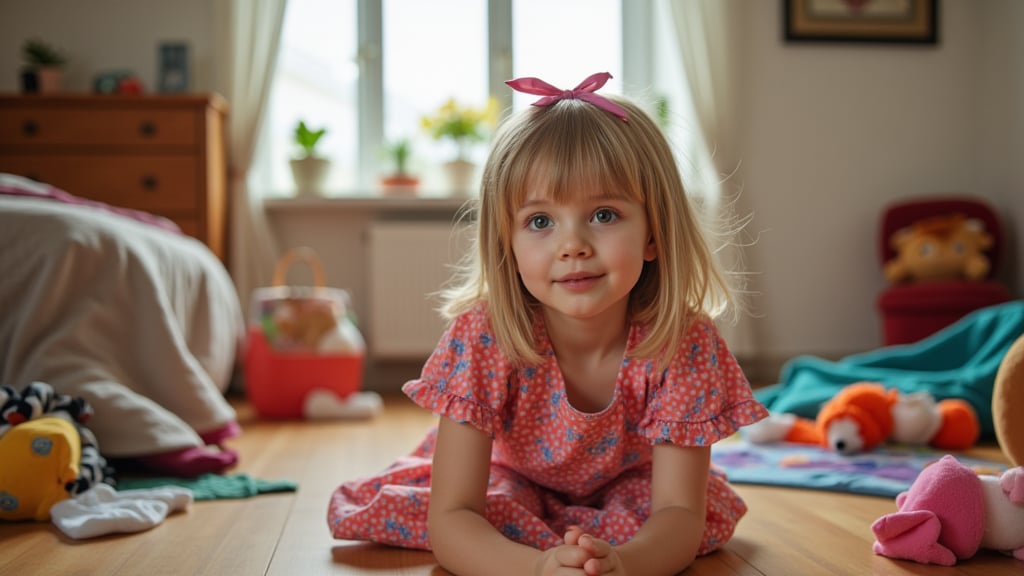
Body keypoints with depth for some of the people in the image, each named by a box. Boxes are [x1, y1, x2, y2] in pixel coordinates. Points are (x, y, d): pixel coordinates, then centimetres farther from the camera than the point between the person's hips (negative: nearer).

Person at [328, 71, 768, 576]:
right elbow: (450, 519, -36)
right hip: (512, 482, 1)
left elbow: (680, 515, -32)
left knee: (713, 513, -23)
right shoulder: (482, 340, -35)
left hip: (624, 489, 0)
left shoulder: (686, 345, -32)